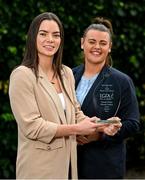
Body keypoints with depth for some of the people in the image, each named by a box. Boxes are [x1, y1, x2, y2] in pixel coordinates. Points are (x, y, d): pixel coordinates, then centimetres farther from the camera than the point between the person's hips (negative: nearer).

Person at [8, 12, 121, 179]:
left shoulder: (67, 73, 9)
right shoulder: (22, 75, -13)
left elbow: (75, 113, 12)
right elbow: (32, 126, -18)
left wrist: (101, 126, -8)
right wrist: (76, 129, -17)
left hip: (68, 164, 7)